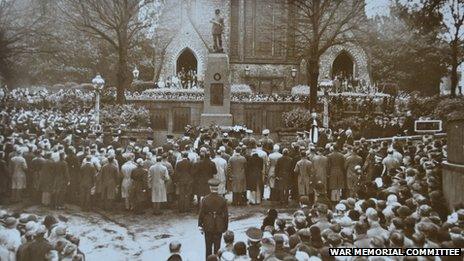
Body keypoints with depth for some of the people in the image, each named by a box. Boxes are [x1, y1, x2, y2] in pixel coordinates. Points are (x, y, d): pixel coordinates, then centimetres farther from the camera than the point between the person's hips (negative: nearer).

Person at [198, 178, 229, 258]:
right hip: (219, 228, 0)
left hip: (208, 227, 0)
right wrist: (225, 227, 7)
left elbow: (201, 214, -6)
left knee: (208, 247, 12)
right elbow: (226, 215, -4)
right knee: (217, 247, 10)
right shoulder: (223, 200, -10)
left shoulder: (204, 200, -12)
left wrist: (200, 226, 6)